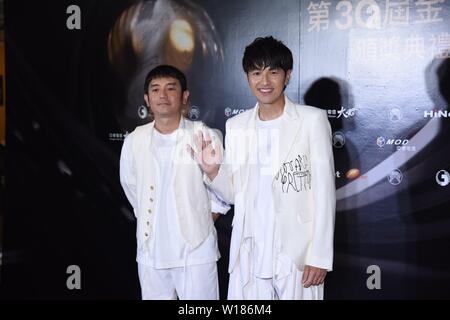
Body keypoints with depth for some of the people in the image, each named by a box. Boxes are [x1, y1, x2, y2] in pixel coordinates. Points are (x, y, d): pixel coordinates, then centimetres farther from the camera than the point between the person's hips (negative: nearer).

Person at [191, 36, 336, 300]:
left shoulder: (312, 120, -6)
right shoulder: (236, 126, 6)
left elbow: (324, 192, -6)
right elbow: (233, 193, 11)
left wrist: (320, 257, -10)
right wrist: (212, 171, -9)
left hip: (297, 253, -3)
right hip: (249, 254, 3)